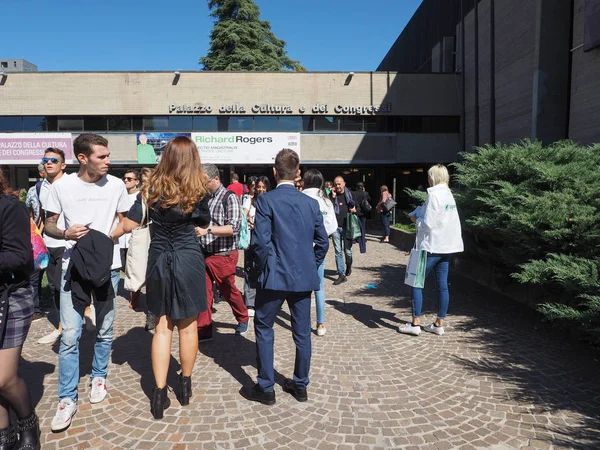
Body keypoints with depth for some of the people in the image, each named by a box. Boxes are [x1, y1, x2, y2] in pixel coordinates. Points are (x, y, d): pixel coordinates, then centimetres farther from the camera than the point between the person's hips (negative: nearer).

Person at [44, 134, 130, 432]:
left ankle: (99, 377, 33)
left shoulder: (116, 185, -2)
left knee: (104, 330, 11)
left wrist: (106, 237, -12)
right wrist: (66, 234, -19)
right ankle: (67, 399, 9)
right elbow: (49, 225, 3)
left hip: (107, 266, 1)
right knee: (69, 335, -3)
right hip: (73, 266, -1)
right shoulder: (62, 186, -5)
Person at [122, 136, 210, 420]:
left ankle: (159, 392, 11)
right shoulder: (199, 190, -5)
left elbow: (129, 225, -5)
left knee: (162, 326, 11)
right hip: (189, 260, -2)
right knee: (187, 326, 12)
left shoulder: (152, 188, -2)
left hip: (158, 261, 2)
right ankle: (185, 385, 28)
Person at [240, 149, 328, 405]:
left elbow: (261, 241, -15)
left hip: (275, 276, -4)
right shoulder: (311, 203, 4)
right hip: (304, 277, 4)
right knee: (302, 332, 13)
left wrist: (265, 269, 0)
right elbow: (323, 242, 6)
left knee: (264, 329, 10)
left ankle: (266, 389, 16)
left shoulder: (266, 201, -9)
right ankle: (300, 386, 26)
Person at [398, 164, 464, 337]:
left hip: (431, 246, -8)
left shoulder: (433, 195, -15)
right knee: (443, 285, 10)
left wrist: (416, 218, 1)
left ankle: (415, 324, 2)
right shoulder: (449, 195, 12)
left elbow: (427, 224, -18)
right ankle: (439, 324, 17)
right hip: (446, 246, 8)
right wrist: (420, 216, 10)